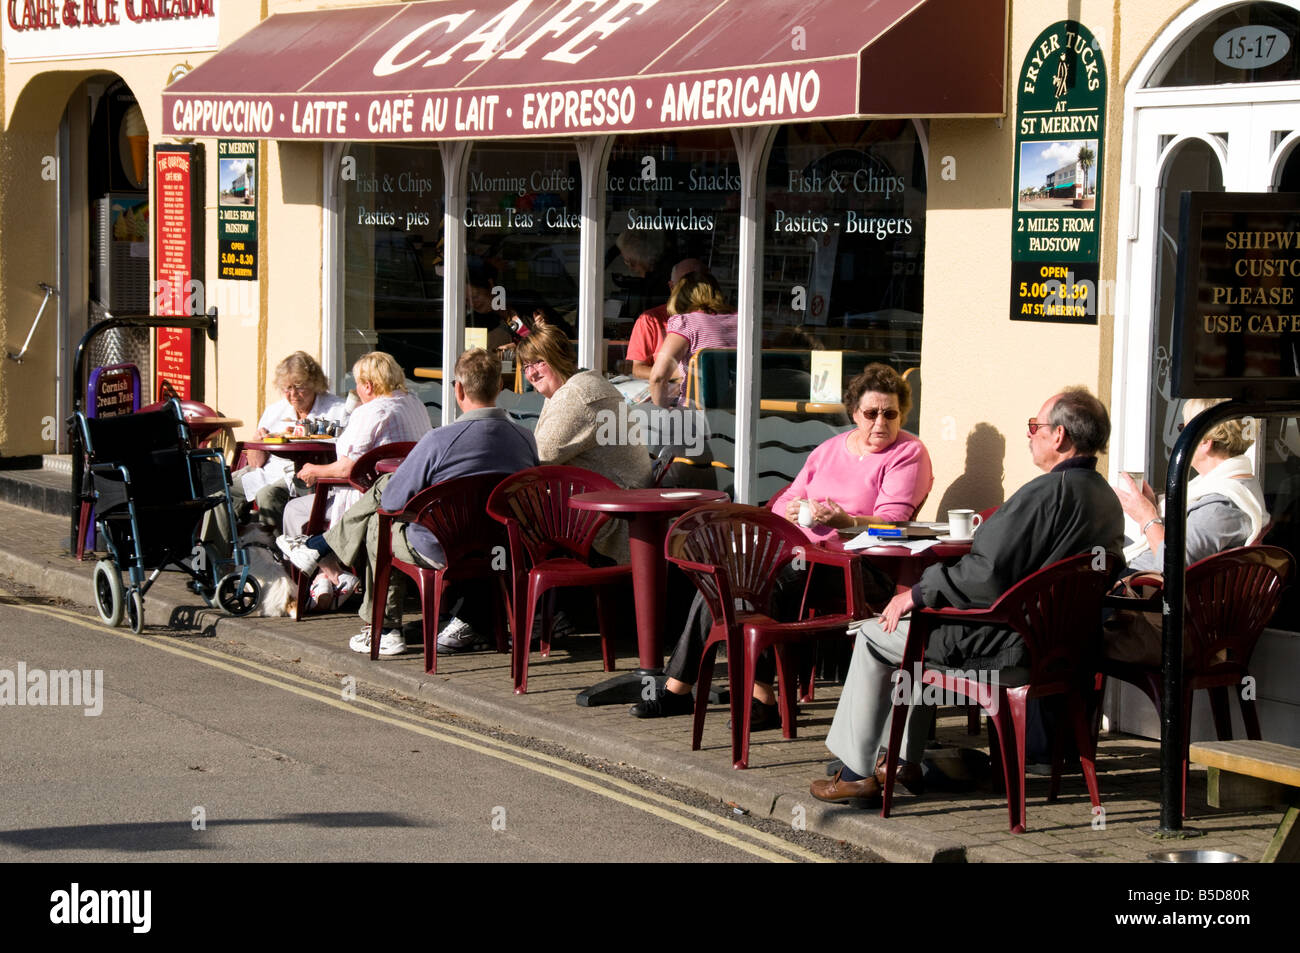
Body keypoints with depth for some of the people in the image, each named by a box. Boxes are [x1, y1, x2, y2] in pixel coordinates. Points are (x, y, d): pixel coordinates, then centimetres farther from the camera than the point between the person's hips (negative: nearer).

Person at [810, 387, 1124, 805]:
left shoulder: (1049, 491, -23)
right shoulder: (1106, 497, 7)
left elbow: (988, 574, -26)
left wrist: (917, 594, -12)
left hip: (1012, 644, -10)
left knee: (874, 634, 5)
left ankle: (857, 771, 11)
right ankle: (905, 761, 30)